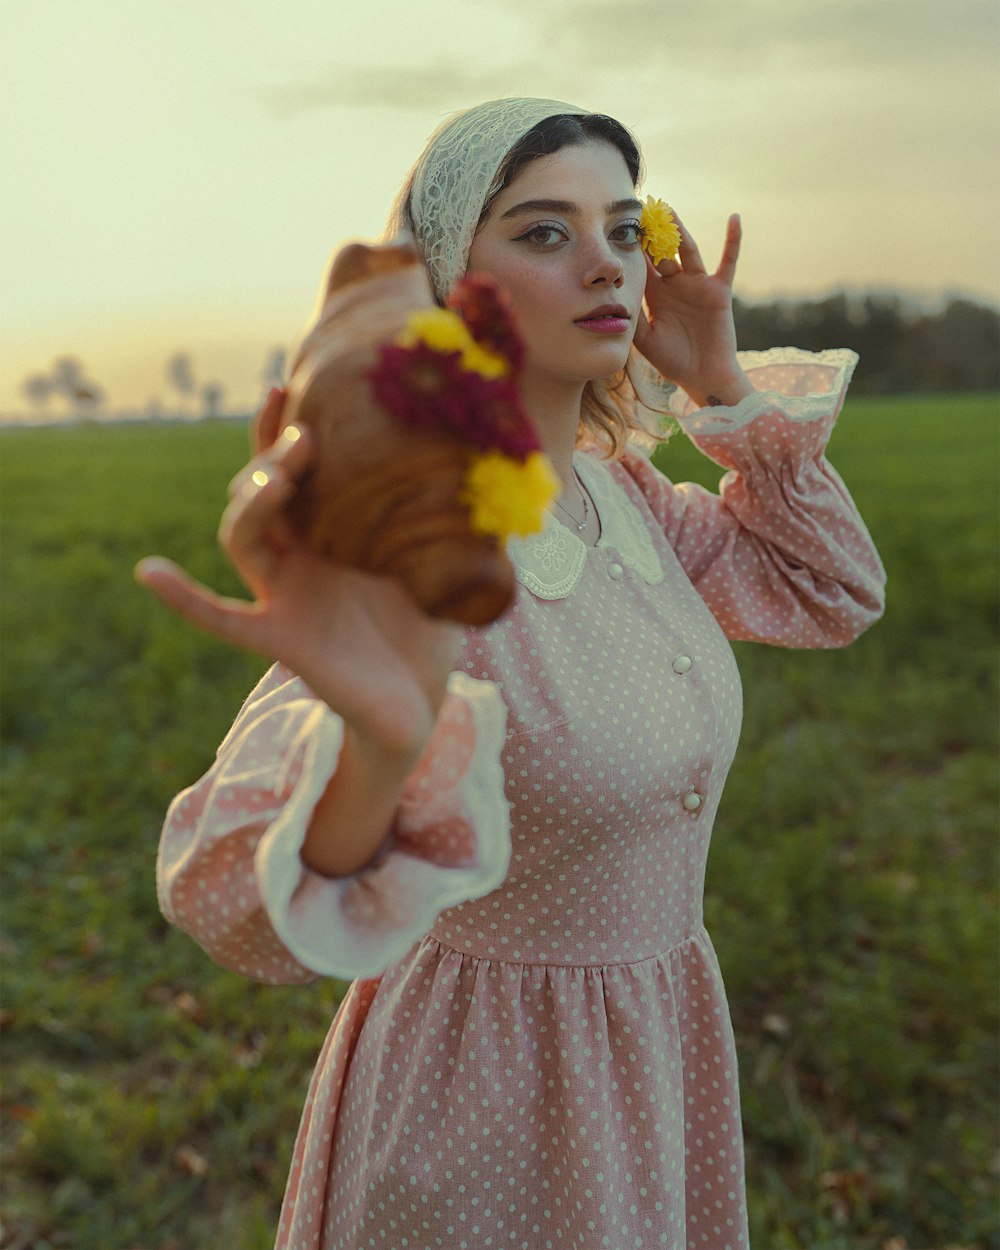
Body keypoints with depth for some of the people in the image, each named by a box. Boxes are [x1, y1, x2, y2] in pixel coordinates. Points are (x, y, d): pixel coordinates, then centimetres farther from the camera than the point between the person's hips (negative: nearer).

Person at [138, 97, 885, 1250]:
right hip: (483, 1104, -7)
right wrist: (380, 746, -62)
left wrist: (723, 382, -5)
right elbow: (246, 914, -39)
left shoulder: (614, 484, -4)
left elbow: (831, 595, 7)